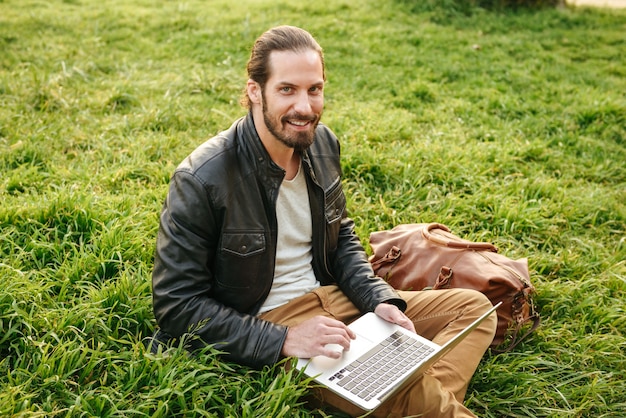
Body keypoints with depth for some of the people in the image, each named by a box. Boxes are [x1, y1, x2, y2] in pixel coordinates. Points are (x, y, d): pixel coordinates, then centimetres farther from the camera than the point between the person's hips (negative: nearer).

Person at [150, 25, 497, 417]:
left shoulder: (322, 143, 0)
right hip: (266, 323, -7)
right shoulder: (201, 181, -19)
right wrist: (284, 340, -23)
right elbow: (178, 306, -16)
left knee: (474, 307, -1)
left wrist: (381, 300, -4)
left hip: (333, 297, 7)